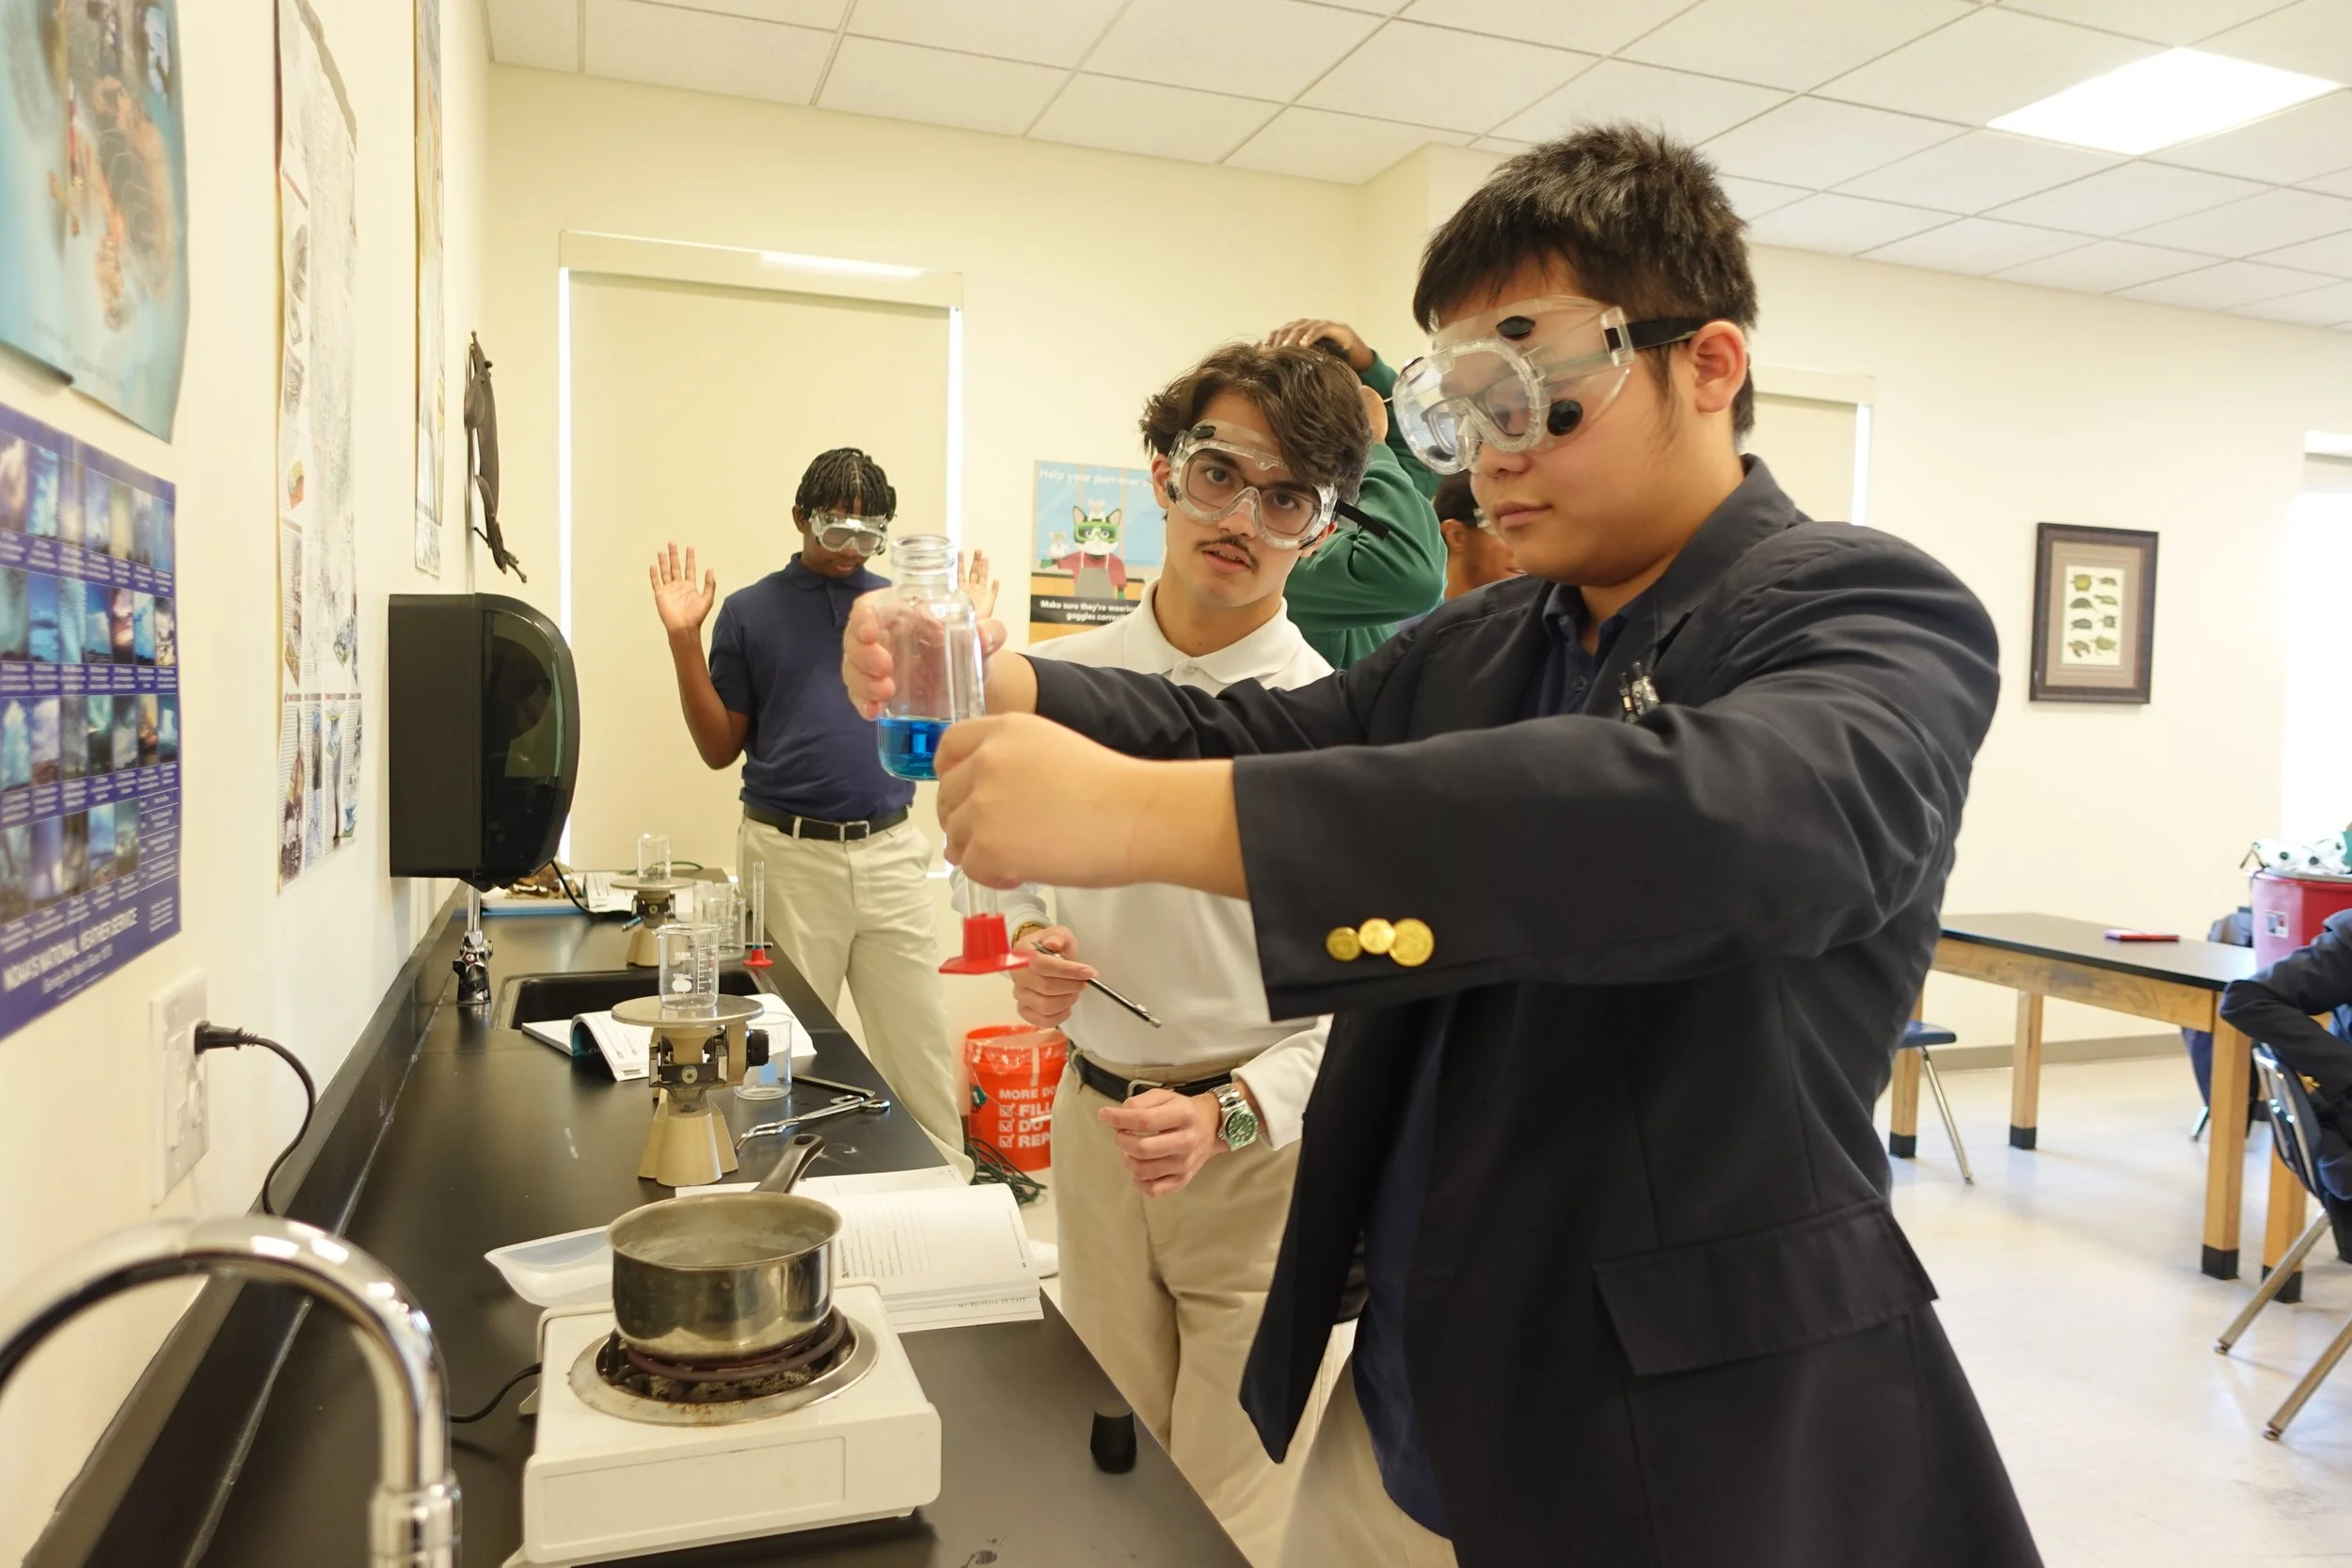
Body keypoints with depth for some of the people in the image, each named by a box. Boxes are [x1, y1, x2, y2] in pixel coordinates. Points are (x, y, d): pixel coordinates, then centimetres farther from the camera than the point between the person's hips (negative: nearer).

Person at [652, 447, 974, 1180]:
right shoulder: (749, 611, 4)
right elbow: (720, 749, 3)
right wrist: (684, 641, -6)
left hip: (891, 851, 2)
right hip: (788, 854, -1)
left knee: (919, 1045, 4)